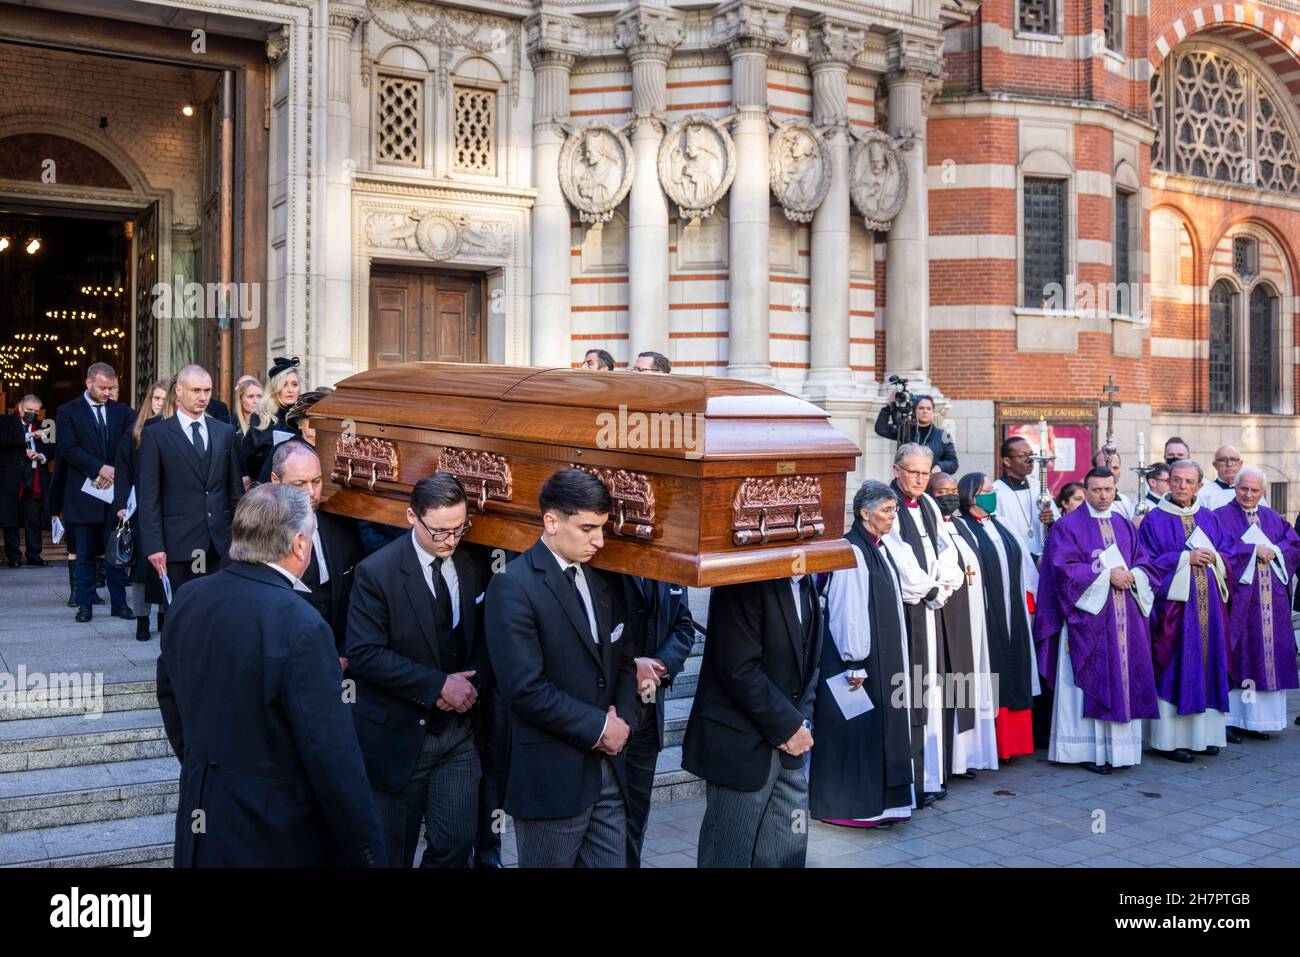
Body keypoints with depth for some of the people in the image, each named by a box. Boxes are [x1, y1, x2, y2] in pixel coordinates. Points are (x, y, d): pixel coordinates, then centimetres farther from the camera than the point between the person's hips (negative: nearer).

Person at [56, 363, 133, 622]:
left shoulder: (122, 412, 10)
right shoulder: (68, 412, 2)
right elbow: (68, 449, -8)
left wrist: (113, 473, -12)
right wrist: (99, 469, -16)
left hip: (115, 491, 2)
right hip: (84, 493, -2)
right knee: (85, 554, 4)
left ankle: (119, 603, 11)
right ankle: (85, 605, 12)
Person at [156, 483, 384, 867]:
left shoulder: (188, 599, -2)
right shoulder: (299, 625, -25)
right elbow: (333, 757, -23)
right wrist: (367, 851, -14)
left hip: (201, 817, 7)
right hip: (279, 838, -6)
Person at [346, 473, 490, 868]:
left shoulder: (475, 565, 0)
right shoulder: (376, 572, -14)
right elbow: (364, 654, -19)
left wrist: (468, 682, -9)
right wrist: (439, 684, -20)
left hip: (459, 729, 3)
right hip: (398, 735, -3)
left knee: (456, 844, 4)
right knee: (394, 850, 11)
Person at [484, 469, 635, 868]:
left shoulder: (600, 580, 10)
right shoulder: (513, 585, -15)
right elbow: (526, 689, -21)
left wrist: (620, 718, -3)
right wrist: (598, 727, -13)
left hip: (608, 770, 7)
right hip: (551, 776, -6)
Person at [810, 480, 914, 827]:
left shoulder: (879, 548, 11)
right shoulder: (851, 551, -18)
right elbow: (848, 613, -21)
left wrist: (895, 660, 17)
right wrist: (855, 665, -21)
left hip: (883, 660, 10)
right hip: (857, 659, -9)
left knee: (880, 729, 14)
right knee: (853, 730, -1)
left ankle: (876, 801, 24)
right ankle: (844, 807, 10)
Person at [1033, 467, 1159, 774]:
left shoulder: (1126, 526, 16)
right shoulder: (1068, 526, -2)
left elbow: (1144, 562, 13)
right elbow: (1064, 568, -12)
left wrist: (1132, 575, -9)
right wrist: (1106, 574, -16)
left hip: (1125, 620, 5)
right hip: (1088, 616, -5)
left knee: (1124, 681, 5)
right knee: (1090, 682, -4)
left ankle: (1119, 748, 12)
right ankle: (1088, 750, 2)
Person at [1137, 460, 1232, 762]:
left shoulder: (1209, 519, 13)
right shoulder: (1155, 520, -3)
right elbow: (1148, 562, -10)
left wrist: (1214, 558, -7)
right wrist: (1185, 558, -15)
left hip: (1208, 606, 6)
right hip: (1174, 604, -5)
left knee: (1207, 666, 8)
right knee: (1174, 669, -5)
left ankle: (1202, 733, 17)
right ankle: (1169, 739, 0)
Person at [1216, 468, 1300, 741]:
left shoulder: (1272, 518, 16)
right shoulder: (1221, 517, -1)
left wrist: (1274, 551, -9)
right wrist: (1254, 550, -13)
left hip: (1271, 602, 5)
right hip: (1239, 600, -5)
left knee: (1268, 658, 5)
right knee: (1236, 658, -5)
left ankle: (1255, 719, 12)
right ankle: (1230, 719, 0)